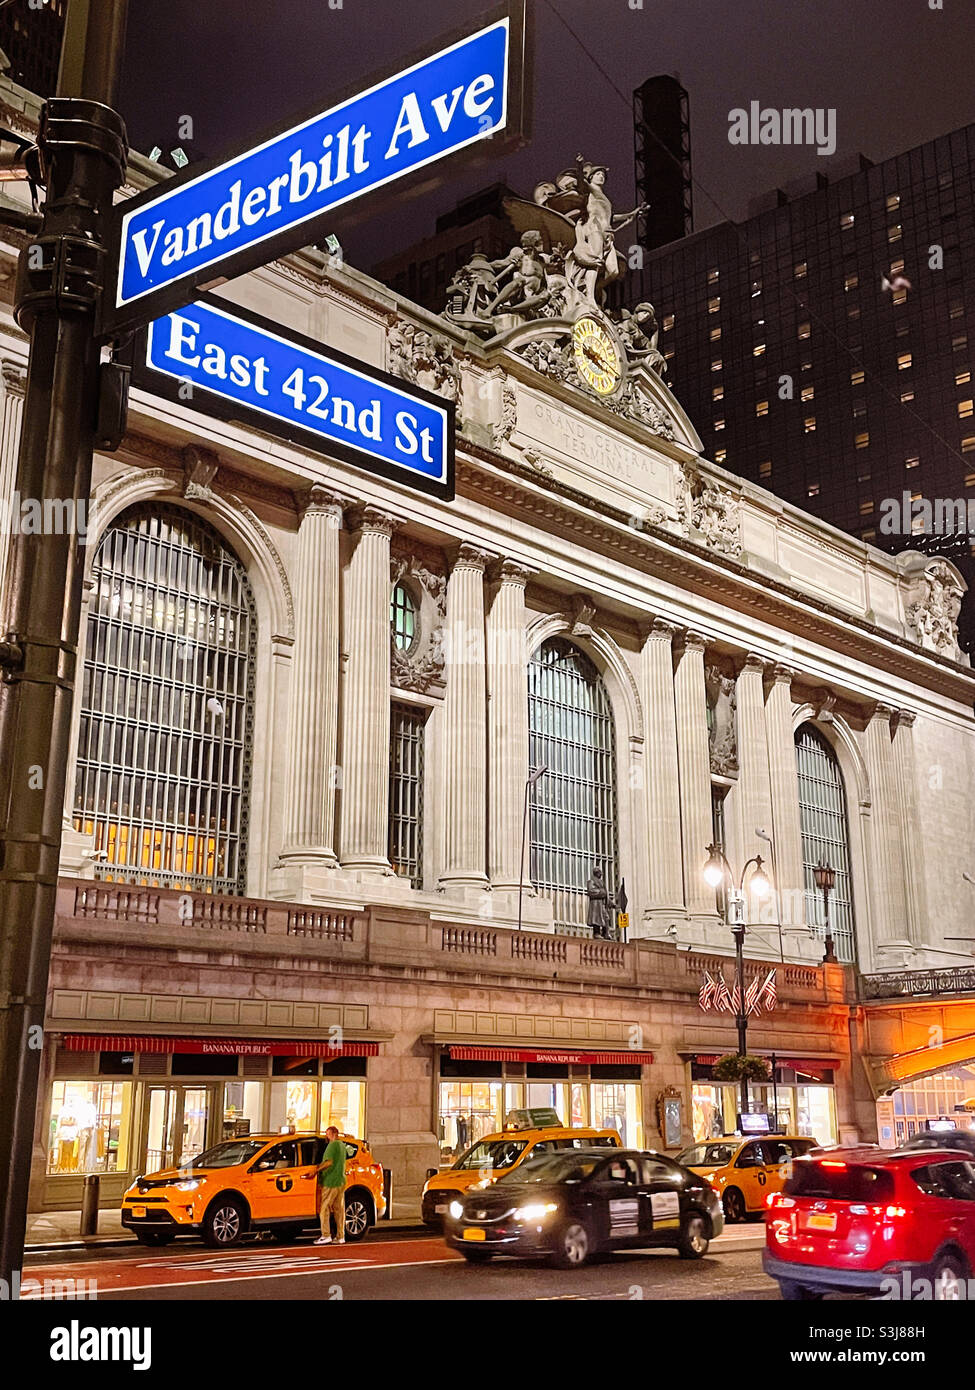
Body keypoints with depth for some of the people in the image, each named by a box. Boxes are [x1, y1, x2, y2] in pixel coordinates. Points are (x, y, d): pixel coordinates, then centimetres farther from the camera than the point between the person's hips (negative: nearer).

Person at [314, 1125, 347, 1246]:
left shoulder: (333, 1145, -11)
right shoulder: (342, 1145, 17)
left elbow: (329, 1162, -21)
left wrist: (316, 1171, -21)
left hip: (331, 1182, -9)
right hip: (341, 1181, 9)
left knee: (324, 1208, -5)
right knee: (339, 1209, 9)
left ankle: (326, 1236, -8)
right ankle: (340, 1237, 9)